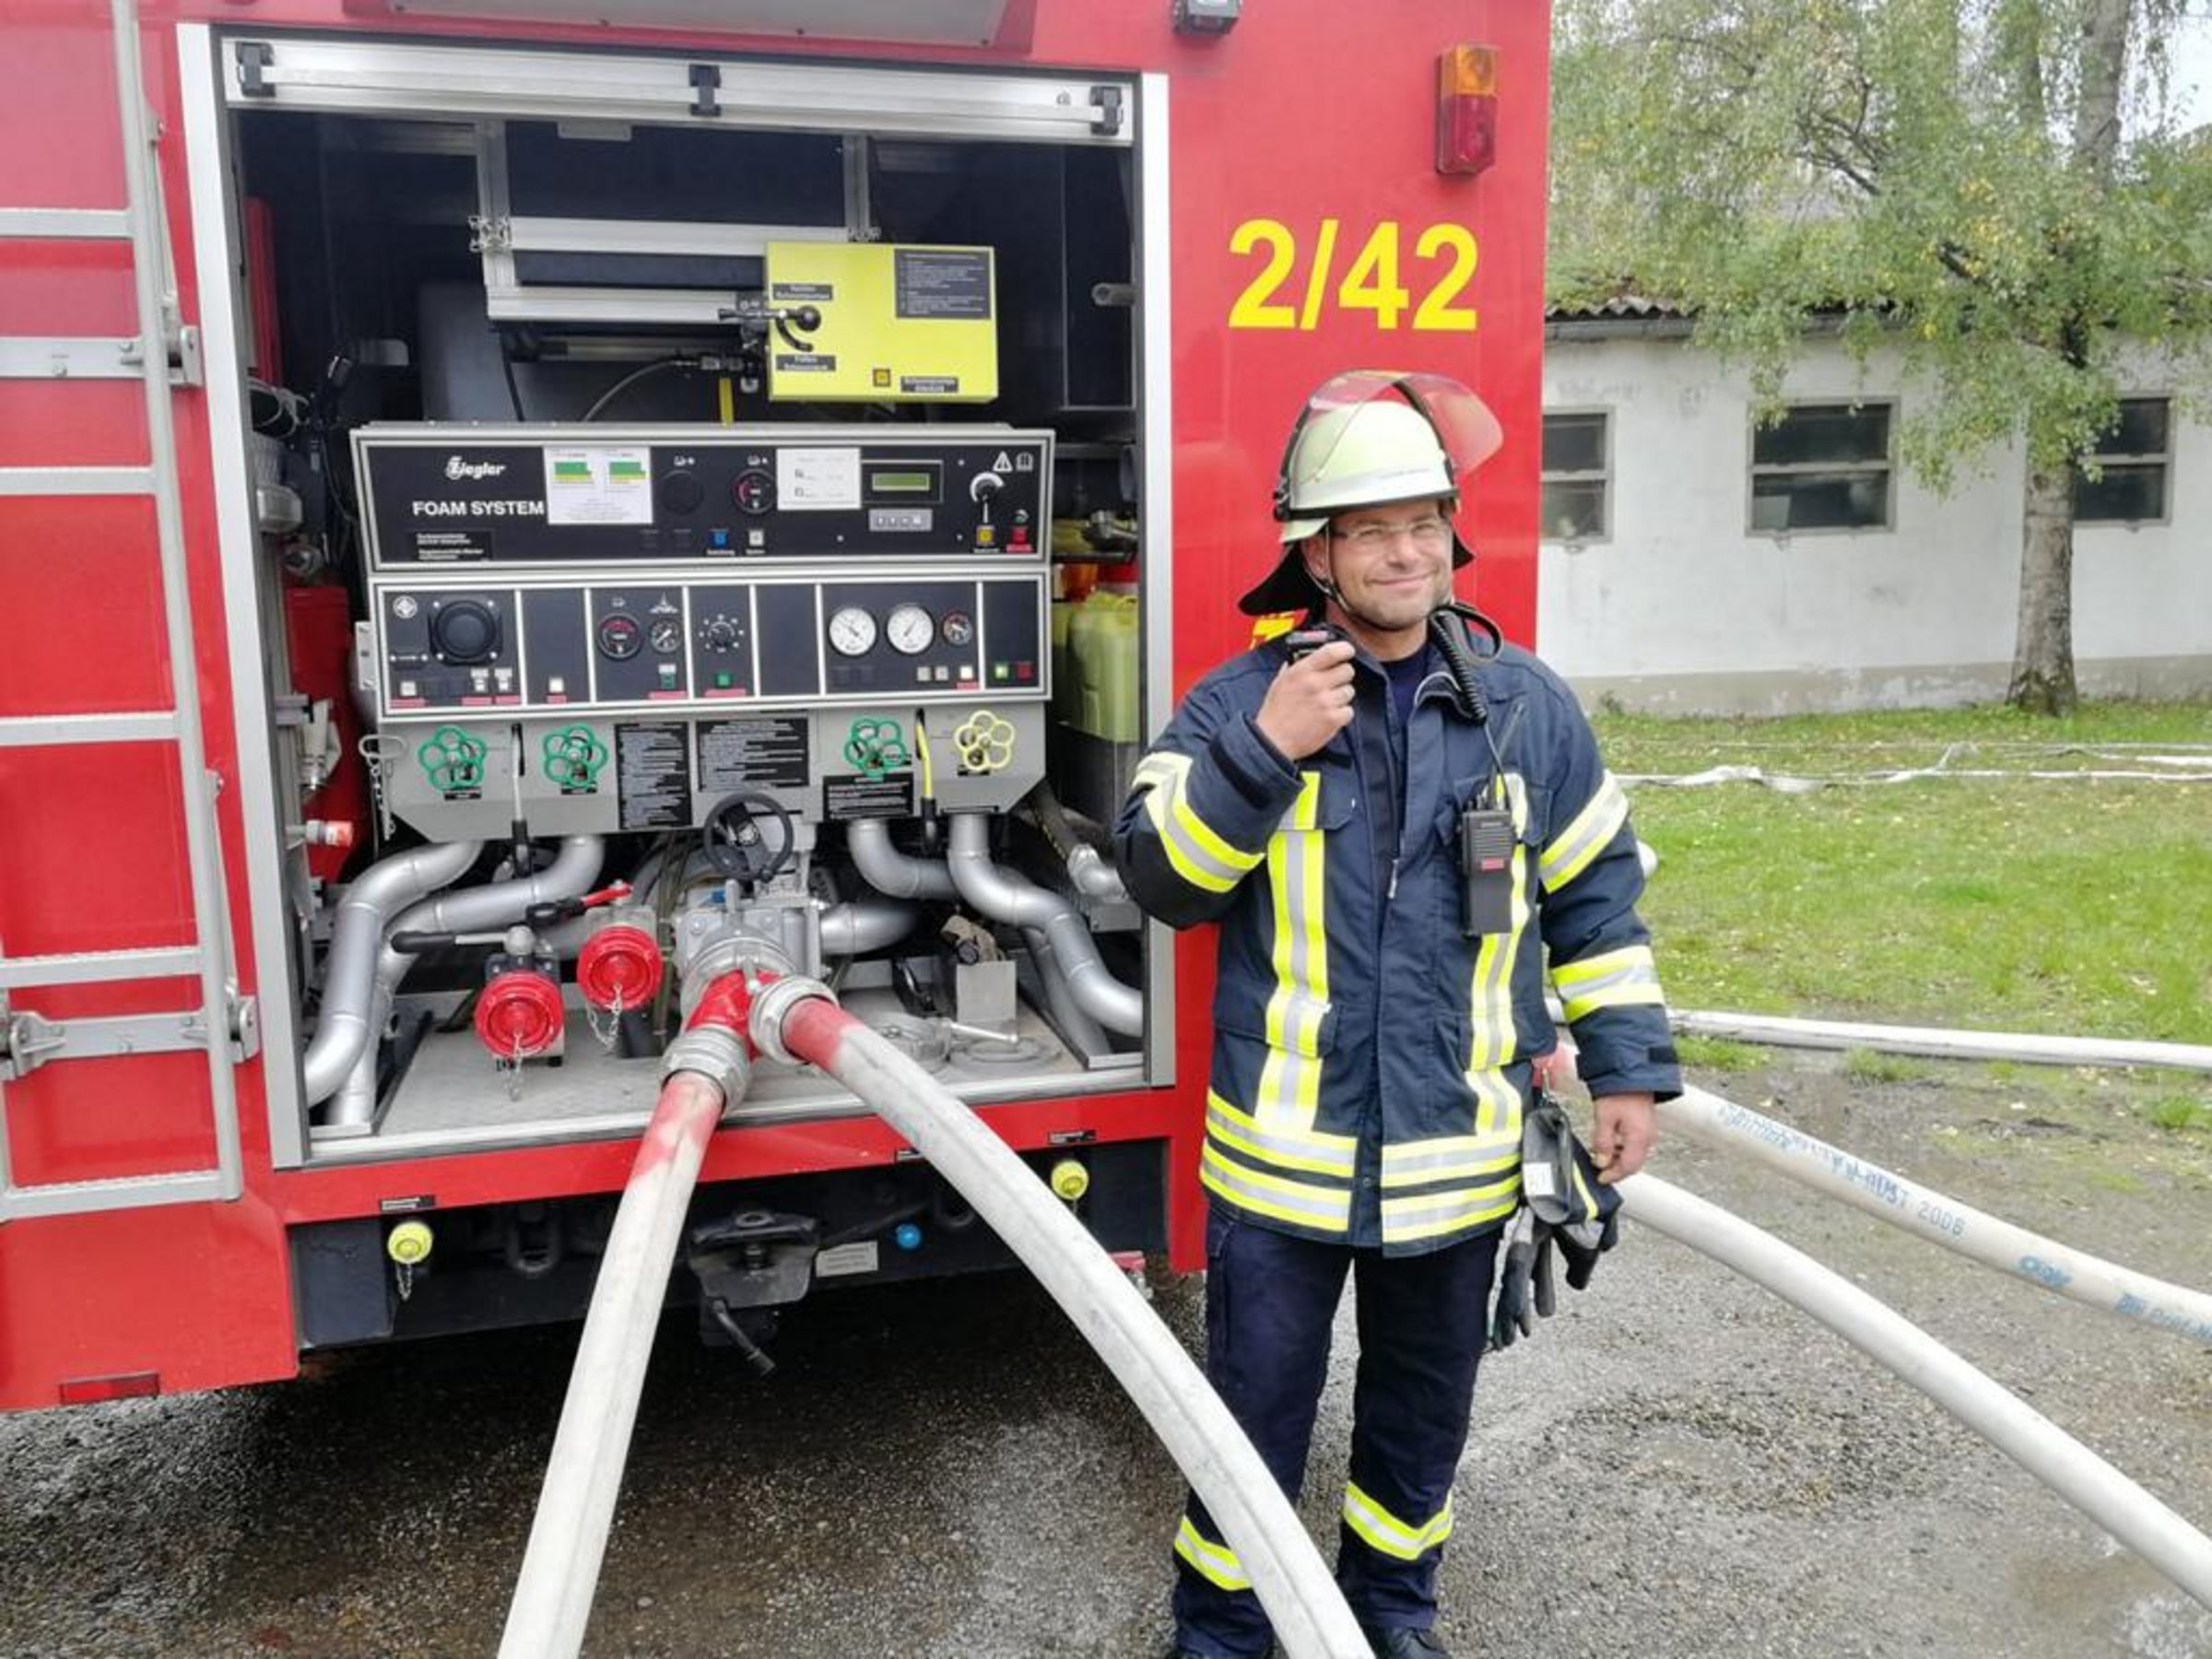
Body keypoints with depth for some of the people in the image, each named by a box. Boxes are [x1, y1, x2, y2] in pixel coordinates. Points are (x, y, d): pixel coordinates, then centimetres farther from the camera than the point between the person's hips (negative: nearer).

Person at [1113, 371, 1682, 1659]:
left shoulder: (1527, 705, 0)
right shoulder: (1244, 699, -7)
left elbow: (1597, 895, 7)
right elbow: (1161, 877, -14)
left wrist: (1630, 1065, 4)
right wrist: (1262, 752, -26)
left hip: (1458, 1152, 2)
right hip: (1285, 1152, -2)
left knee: (1426, 1406, 21)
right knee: (1257, 1412, 12)